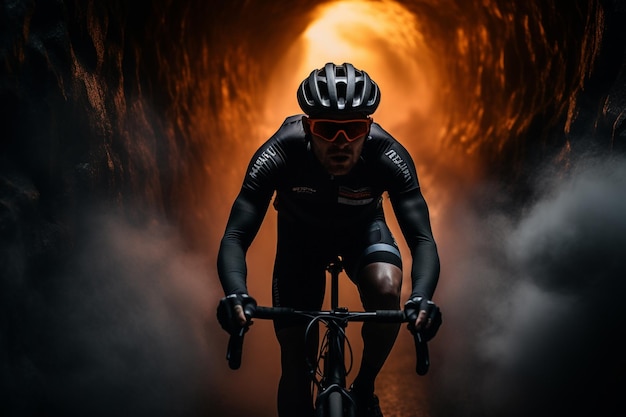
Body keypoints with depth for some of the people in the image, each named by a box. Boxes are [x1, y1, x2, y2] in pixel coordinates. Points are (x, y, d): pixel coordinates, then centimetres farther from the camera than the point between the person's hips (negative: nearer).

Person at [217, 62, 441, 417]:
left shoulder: (388, 155, -35)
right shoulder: (279, 154, -36)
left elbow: (423, 240, -39)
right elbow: (235, 238, -39)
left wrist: (423, 297, -59)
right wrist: (235, 294, -59)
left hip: (363, 228, 0)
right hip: (301, 232, 0)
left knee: (386, 289, -32)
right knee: (295, 362, -6)